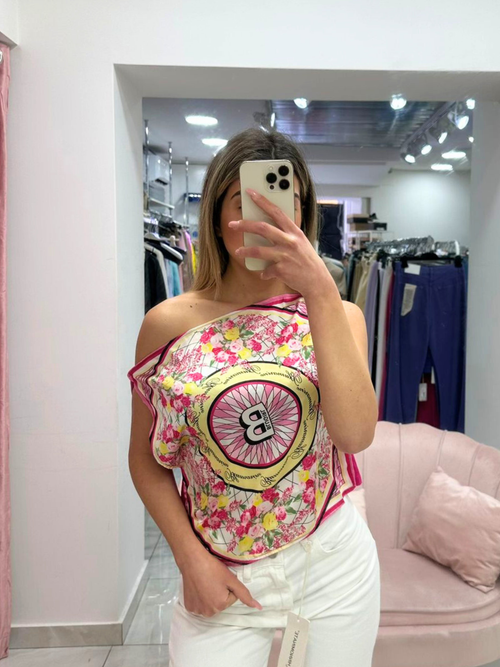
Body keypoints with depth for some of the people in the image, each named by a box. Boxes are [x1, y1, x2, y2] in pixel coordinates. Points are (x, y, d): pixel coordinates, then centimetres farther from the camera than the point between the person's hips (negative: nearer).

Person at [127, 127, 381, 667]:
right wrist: (191, 559, -8)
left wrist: (321, 291, -26)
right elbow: (146, 459, 0)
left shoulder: (336, 314, -5)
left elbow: (356, 434, -22)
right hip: (221, 577, -1)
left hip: (333, 565, 2)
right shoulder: (169, 324, -8)